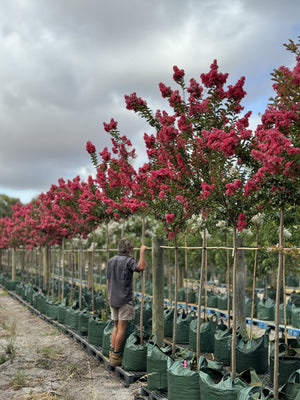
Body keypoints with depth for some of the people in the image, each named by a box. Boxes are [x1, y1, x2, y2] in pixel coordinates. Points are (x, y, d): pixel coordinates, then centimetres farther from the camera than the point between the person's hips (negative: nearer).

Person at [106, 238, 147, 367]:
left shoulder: (111, 261, 10)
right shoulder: (128, 260, -12)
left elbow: (108, 280, 14)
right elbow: (141, 267, -31)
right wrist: (142, 252, -20)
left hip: (113, 298, 7)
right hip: (125, 299, -7)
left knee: (116, 326, 14)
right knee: (121, 328, -2)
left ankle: (112, 353, 10)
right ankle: (116, 356, -1)